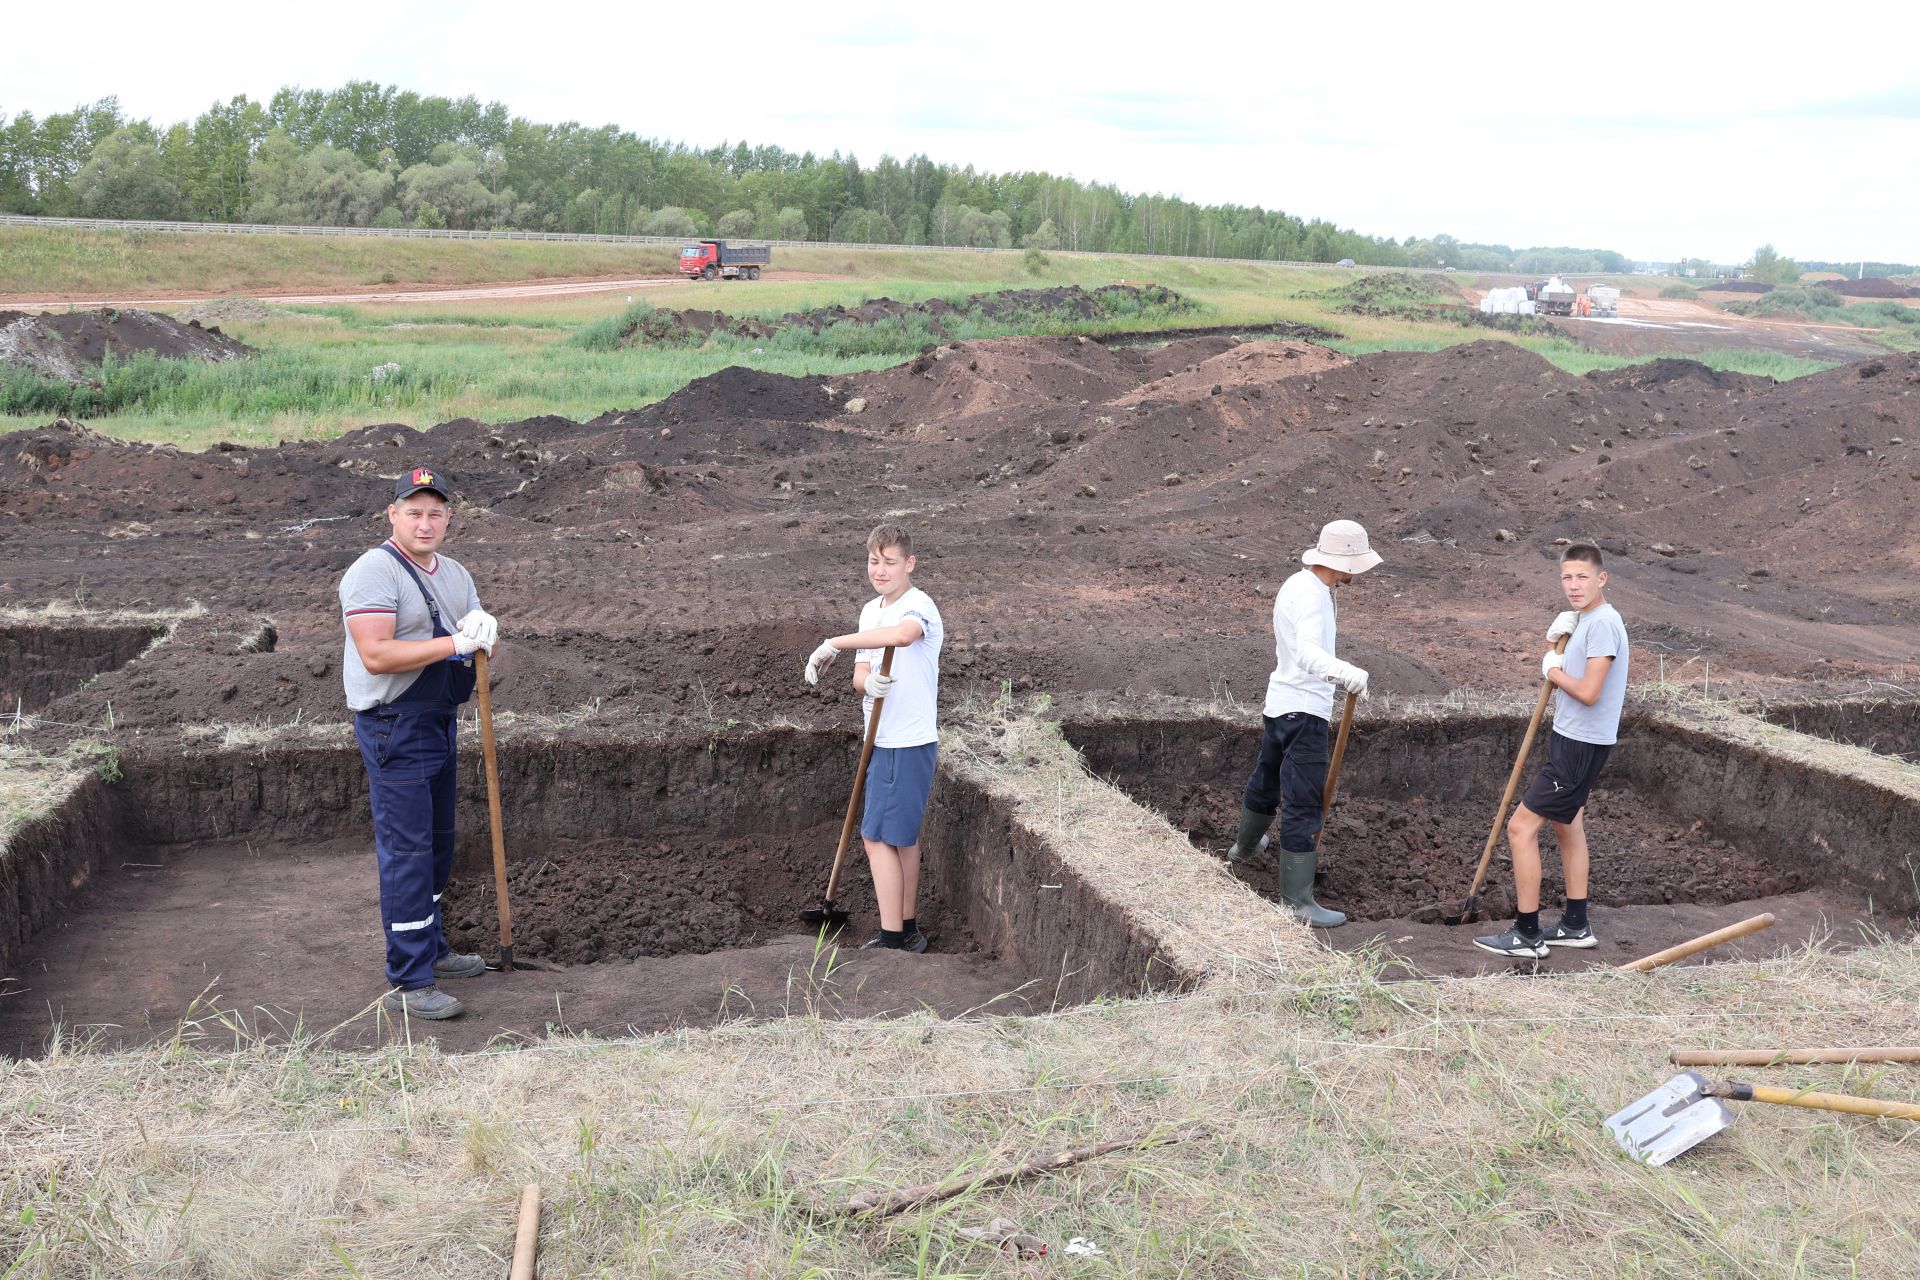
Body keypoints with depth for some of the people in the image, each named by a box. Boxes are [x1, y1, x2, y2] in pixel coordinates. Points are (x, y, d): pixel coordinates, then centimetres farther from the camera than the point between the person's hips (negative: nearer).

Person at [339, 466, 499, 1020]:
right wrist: (454, 644, -25)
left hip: (438, 721, 9)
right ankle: (407, 983, -4)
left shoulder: (456, 574, 13)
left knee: (436, 844, 18)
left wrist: (483, 631, -9)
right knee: (406, 850, -8)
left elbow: (474, 638, 15)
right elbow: (376, 655, -24)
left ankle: (431, 950, 33)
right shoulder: (374, 571, -15)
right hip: (394, 728, -9)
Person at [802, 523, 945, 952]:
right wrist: (869, 682, -19)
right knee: (903, 837, 16)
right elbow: (860, 674, 7)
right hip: (884, 739, 9)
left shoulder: (919, 605, -16)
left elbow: (902, 634, -41)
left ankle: (892, 940, 1)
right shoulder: (871, 611, 11)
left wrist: (835, 643, -35)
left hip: (909, 743, -9)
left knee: (878, 836, -6)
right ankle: (908, 930, 26)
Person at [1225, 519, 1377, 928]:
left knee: (1266, 780, 30)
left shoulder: (1297, 584, 10)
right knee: (1303, 803, -8)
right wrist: (1345, 672, -57)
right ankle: (1299, 902, -6)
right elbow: (1309, 652, -40)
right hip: (1304, 710, -10)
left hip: (1280, 703, 10)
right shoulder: (1311, 596, -22)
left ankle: (1246, 847, 54)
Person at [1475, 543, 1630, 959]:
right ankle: (1575, 925, 31)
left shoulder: (1603, 623, -20)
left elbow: (1588, 692, -28)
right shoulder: (1584, 620, 11)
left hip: (1580, 747, -11)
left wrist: (1554, 671, -10)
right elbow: (1556, 673, 17)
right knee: (1567, 827, 20)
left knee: (1520, 828, -9)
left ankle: (1527, 935, -2)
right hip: (1571, 740, 11)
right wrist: (1553, 640, -2)